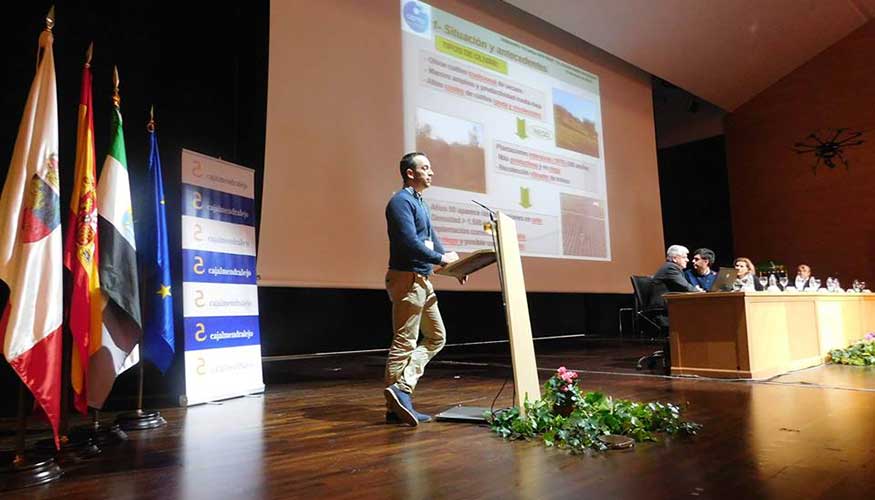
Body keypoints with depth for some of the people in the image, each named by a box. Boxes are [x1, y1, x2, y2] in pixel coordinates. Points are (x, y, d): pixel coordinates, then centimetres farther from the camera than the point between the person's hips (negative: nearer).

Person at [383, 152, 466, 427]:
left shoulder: (420, 203, 19)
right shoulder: (401, 201, -12)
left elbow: (432, 239, 20)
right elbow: (410, 242, -22)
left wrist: (454, 263, 7)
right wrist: (441, 258, -14)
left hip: (422, 280, 10)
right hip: (407, 279, -10)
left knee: (436, 337, 13)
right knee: (405, 342, -6)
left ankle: (402, 384, 9)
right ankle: (395, 408, 2)